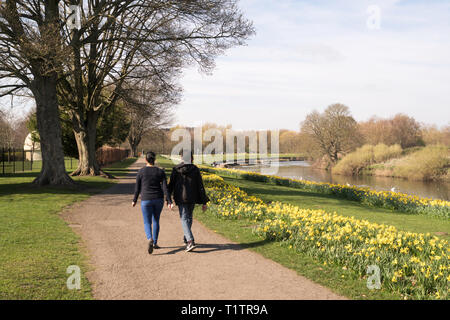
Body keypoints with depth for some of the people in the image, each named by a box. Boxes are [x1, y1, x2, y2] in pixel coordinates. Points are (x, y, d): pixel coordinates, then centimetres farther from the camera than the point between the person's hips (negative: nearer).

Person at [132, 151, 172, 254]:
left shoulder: (141, 171, -5)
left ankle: (150, 239, -24)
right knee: (156, 220, 20)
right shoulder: (160, 172, -2)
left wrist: (134, 200, 11)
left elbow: (137, 188, -1)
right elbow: (165, 188, -7)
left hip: (146, 200, -2)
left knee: (147, 223, 4)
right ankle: (155, 243, 23)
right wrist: (169, 201, -7)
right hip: (158, 199, 2)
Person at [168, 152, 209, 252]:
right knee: (189, 217, 22)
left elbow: (171, 185, 0)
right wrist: (204, 202, 1)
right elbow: (200, 187, -3)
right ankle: (186, 238, 35)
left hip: (181, 198, -2)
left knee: (184, 219, -3)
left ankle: (190, 241, -19)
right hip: (192, 198, 2)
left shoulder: (176, 169, -3)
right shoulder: (195, 169, -2)